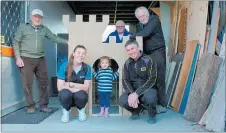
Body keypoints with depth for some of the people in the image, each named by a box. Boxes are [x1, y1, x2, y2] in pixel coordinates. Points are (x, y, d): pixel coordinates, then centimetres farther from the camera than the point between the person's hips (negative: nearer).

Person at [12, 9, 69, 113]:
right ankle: (30, 106, 12)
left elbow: (54, 38, 8)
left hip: (40, 59, 3)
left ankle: (43, 105, 14)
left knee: (43, 82, 4)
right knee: (27, 83, -1)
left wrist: (67, 41, -5)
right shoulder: (23, 27, 3)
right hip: (26, 59, -3)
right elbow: (16, 42, 2)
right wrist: (18, 57, -7)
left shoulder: (44, 29, 11)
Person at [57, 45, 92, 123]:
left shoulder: (87, 68, -9)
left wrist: (70, 84, -16)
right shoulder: (64, 66, -11)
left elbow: (86, 87, -8)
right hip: (67, 97, 0)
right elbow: (60, 87, -15)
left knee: (81, 95, -33)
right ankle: (66, 110, 2)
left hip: (79, 97, 1)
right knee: (65, 93, -33)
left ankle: (81, 110, 5)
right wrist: (79, 88, -18)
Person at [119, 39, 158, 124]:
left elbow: (151, 80, -19)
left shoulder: (148, 61, -12)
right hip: (133, 90, 3)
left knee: (150, 97, -37)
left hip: (148, 89, -3)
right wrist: (131, 94, -23)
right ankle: (137, 109, 11)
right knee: (122, 101, -25)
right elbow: (125, 81, -3)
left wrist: (137, 94, -28)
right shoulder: (127, 63, 1)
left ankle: (152, 115, -1)